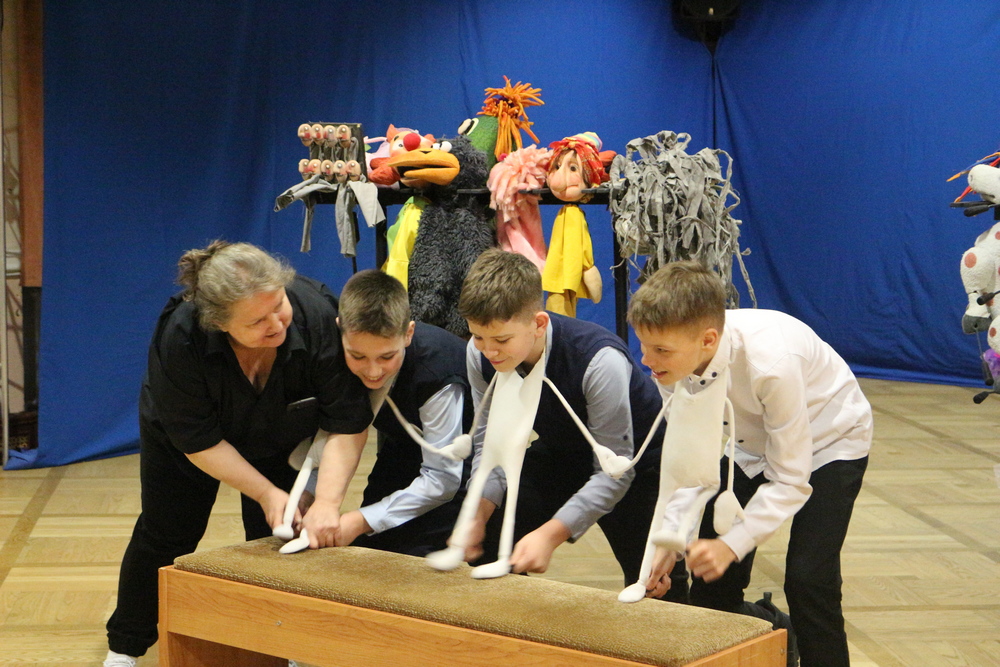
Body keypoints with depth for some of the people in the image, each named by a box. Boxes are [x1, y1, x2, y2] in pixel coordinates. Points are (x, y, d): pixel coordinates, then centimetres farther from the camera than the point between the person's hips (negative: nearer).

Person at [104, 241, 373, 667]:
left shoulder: (320, 316, -40)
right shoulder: (179, 337, -41)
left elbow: (347, 424, -30)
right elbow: (197, 441, -27)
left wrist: (327, 501, -40)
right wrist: (266, 493, -29)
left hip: (281, 437, 1)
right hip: (181, 432, -1)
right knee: (165, 536, 11)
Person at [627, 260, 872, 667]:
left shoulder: (770, 362, -40)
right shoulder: (680, 355, -24)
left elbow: (791, 482, -30)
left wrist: (732, 544, -38)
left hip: (828, 441, -5)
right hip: (753, 443, 6)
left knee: (808, 579, -19)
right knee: (708, 566, 0)